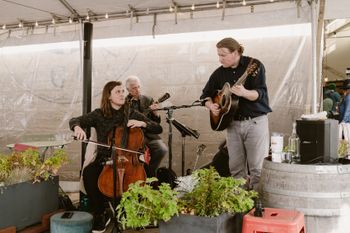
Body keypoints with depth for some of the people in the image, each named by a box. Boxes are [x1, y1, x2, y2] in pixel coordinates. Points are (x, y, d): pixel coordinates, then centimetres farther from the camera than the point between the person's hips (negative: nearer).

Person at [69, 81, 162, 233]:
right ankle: (99, 214, -14)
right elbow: (74, 120, -3)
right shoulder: (99, 114, 5)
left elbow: (158, 129, 4)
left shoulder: (132, 114, 6)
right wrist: (78, 127, -27)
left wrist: (143, 123, -15)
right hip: (104, 159, 0)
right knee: (88, 173, -30)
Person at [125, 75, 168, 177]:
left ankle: (149, 172, 1)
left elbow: (156, 122, 6)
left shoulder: (148, 100, 10)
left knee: (163, 149, -22)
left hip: (147, 133, 2)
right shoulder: (124, 102, 6)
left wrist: (154, 112, -14)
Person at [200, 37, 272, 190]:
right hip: (232, 123, 5)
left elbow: (260, 94, -16)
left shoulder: (254, 66, -6)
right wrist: (211, 105, -2)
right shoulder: (219, 73, 8)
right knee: (236, 168, 7)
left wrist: (244, 93, -34)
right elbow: (206, 95, 18)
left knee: (257, 168, -5)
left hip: (255, 122, -4)